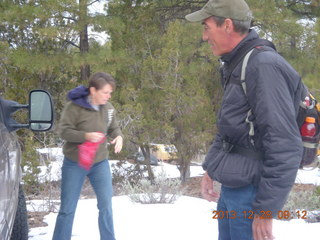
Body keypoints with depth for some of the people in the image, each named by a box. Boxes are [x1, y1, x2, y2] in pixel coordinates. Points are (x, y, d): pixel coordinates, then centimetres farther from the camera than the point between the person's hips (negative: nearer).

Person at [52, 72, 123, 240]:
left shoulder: (108, 107, -3)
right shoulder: (74, 106, -18)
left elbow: (114, 128, 9)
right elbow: (64, 131, -19)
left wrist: (118, 136, -14)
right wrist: (86, 136, -33)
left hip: (100, 163, 4)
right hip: (74, 164, -4)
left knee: (106, 205, 4)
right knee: (67, 208, 5)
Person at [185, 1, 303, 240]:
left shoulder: (263, 65, -21)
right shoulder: (236, 65, 11)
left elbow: (285, 146, -25)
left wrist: (265, 209, -23)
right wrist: (211, 169, 20)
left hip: (251, 191, -9)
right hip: (232, 186, 9)